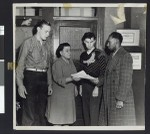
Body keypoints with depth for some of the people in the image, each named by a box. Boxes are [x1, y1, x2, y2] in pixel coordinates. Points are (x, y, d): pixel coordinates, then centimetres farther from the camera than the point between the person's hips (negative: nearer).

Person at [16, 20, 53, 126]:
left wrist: (50, 84, 15)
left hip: (43, 79, 6)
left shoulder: (46, 46, 15)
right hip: (31, 77, -6)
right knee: (30, 113, -8)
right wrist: (20, 84, -14)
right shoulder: (28, 43, -3)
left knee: (41, 113, 9)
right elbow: (20, 64, -7)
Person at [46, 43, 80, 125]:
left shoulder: (70, 61, 10)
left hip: (69, 93, 7)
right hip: (59, 93, -7)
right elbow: (59, 79, -22)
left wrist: (74, 87, 15)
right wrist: (72, 78, -33)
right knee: (58, 119, -2)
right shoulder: (57, 63, -14)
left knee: (67, 117, 11)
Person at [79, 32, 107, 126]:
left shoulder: (100, 54, -7)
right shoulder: (83, 55, 11)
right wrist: (80, 86, 13)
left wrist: (97, 87, -16)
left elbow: (103, 73, -11)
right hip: (85, 85, 6)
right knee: (86, 111, 10)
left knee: (94, 111, -8)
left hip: (95, 86, -6)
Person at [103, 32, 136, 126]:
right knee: (113, 123, 9)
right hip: (111, 98, 8)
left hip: (122, 100, -8)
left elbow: (126, 79, -16)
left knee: (122, 124, -2)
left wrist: (120, 99, -19)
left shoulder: (125, 56, -11)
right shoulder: (112, 56, 16)